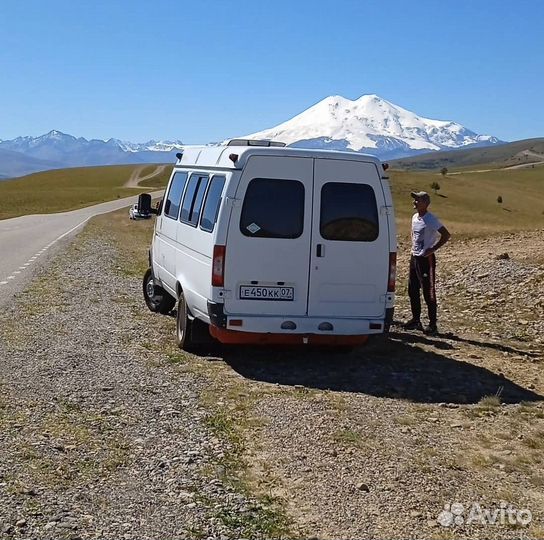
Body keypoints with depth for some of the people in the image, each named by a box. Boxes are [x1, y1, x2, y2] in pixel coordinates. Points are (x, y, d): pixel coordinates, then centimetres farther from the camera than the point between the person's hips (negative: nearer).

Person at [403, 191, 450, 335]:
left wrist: (433, 249, -17)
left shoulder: (431, 220, -15)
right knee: (412, 291, 13)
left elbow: (446, 235, -18)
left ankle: (433, 325, 1)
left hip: (426, 259, -9)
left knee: (428, 293, -5)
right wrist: (414, 248, 13)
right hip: (414, 257, 9)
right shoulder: (414, 217, 10)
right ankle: (416, 320, 25)